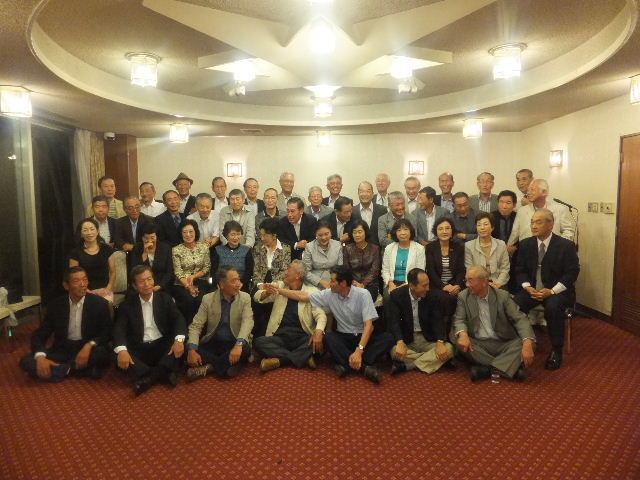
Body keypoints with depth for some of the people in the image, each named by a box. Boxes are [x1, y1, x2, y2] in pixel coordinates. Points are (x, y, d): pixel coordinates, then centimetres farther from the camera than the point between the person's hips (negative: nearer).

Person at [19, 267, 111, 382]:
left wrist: (89, 345, -28)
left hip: (87, 349, -3)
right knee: (26, 361, -19)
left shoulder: (100, 303, -7)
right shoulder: (56, 305, 0)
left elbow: (107, 333, -8)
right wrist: (40, 357, -20)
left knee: (102, 353, -35)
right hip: (62, 350, 3)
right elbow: (39, 335, 0)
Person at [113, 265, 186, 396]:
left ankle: (149, 378, -30)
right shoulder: (127, 304, 5)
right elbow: (119, 329, -7)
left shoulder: (165, 298, 6)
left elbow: (178, 319, -5)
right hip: (139, 349, 0)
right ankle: (164, 374, -31)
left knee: (180, 345, -28)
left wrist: (179, 339, -27)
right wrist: (121, 350, -29)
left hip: (162, 346, 0)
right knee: (119, 356, -28)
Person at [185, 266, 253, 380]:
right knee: (187, 348, -24)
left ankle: (209, 366, -16)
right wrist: (192, 350, -24)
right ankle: (227, 366, -18)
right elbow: (196, 325, -5)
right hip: (212, 344, 1)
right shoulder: (208, 299, -1)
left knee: (245, 349, -34)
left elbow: (247, 322, -18)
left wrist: (239, 344, -37)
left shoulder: (245, 298, -3)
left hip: (234, 344, -1)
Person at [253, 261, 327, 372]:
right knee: (258, 342, -24)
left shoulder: (311, 292, 3)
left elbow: (320, 314, -7)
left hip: (302, 337, -2)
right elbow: (257, 297, 10)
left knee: (320, 342, -30)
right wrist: (267, 292, -14)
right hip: (279, 336, 3)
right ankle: (304, 358, -22)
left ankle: (279, 359, -22)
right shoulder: (279, 286, 14)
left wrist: (318, 332, -28)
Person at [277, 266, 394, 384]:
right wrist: (278, 290, 2)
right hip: (344, 338, 2)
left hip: (364, 337, -2)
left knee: (388, 338, -30)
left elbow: (368, 325, -21)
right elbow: (303, 296, 4)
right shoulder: (329, 294, -3)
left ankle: (346, 364, -36)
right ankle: (364, 366, -34)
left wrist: (359, 351, -33)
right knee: (328, 337, -30)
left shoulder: (363, 295, -14)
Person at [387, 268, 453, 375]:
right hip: (406, 340, -3)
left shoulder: (433, 296, -4)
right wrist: (400, 342, -34)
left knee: (449, 349, -23)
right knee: (395, 351, -33)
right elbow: (394, 321, -17)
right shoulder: (396, 295, -10)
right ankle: (430, 360, -16)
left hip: (428, 340, 3)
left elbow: (438, 320, -7)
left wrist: (440, 342, -26)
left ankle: (406, 365, -23)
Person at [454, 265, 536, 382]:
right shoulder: (463, 296, 1)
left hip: (503, 344, 0)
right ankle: (507, 366, -25)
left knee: (526, 343, -24)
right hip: (478, 344, 0)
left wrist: (527, 343, -27)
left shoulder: (502, 296, -3)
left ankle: (487, 368, -29)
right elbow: (459, 320, -3)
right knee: (460, 343, -30)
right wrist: (463, 334, -28)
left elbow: (519, 319, -9)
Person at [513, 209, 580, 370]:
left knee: (553, 307, -35)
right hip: (531, 289, 3)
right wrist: (528, 287, -11)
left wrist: (552, 291, -19)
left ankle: (556, 350, -16)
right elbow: (520, 270, 9)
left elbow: (572, 273, -8)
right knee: (514, 304, -25)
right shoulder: (525, 244, 6)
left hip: (557, 290, -3)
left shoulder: (566, 245, -5)